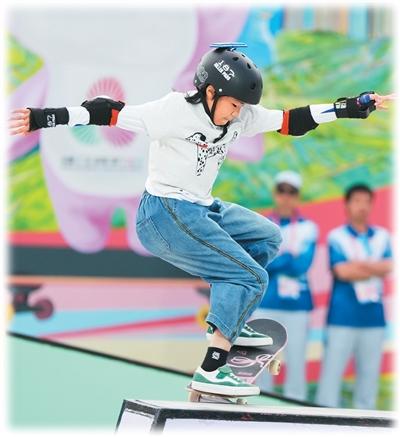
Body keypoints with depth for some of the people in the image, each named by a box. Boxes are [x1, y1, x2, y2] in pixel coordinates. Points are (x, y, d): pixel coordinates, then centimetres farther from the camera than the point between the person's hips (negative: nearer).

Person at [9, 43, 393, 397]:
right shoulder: (176, 111, -20)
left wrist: (351, 108, 8)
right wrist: (46, 118, -31)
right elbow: (109, 114, -23)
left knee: (268, 237, 20)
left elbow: (290, 121, 9)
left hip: (203, 210, 9)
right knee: (251, 278, -13)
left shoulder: (240, 117, 2)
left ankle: (230, 322, 18)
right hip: (166, 214, -9)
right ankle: (210, 373, -19)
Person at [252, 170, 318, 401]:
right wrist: (288, 257, -9)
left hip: (297, 306, -1)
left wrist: (272, 259, -7)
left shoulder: (308, 228, 5)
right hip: (264, 304, 1)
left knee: (297, 364, -2)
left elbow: (302, 265, -8)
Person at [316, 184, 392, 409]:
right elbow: (341, 271, -11)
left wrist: (357, 265, -12)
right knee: (332, 371, -6)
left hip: (374, 316, 4)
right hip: (343, 317, -4)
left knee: (369, 373, 6)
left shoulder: (382, 236, 11)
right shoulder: (337, 236, 1)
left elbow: (388, 267, -4)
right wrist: (375, 269, -2)